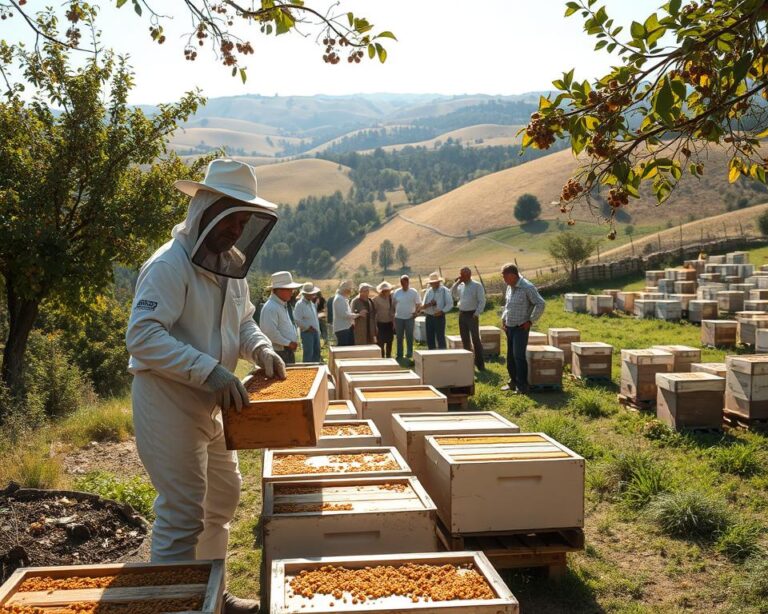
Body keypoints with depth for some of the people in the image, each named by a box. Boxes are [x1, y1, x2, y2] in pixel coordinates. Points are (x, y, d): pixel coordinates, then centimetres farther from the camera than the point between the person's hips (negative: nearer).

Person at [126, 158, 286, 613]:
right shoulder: (170, 265, -20)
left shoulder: (231, 263, 7)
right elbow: (142, 336, -28)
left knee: (223, 497, 20)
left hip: (210, 404, 10)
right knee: (183, 515, -6)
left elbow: (242, 320, 18)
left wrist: (260, 349, -4)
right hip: (169, 405, -10)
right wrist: (209, 371, -33)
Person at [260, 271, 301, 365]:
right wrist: (288, 343, -16)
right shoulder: (270, 308, -16)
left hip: (289, 351, 10)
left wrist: (293, 343, 10)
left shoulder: (285, 306, 15)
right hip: (278, 352, -10)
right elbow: (270, 332, -24)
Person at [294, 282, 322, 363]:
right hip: (307, 332, -8)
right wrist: (307, 327, -16)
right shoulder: (300, 304, -13)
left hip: (315, 331, 8)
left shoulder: (312, 302, 12)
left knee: (317, 352, 12)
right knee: (308, 353, -7)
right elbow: (297, 320, -18)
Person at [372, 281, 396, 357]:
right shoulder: (376, 299, -9)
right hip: (380, 323, -4)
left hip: (389, 323, 4)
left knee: (389, 342, 12)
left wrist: (394, 322, 6)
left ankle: (388, 356, 26)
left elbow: (393, 310, 8)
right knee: (381, 342, -2)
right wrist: (375, 326, -13)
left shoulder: (390, 297, 3)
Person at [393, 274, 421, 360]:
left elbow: (418, 303, 4)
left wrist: (416, 312, -10)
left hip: (410, 318, -2)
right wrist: (393, 314, 3)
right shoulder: (397, 292, 4)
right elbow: (393, 304, 10)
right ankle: (399, 355, 15)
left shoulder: (413, 292, 0)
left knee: (409, 337, 0)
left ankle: (409, 354, 9)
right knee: (399, 337, 7)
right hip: (398, 318, 2)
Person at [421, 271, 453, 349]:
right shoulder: (428, 291, 10)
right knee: (430, 339, 6)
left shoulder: (445, 291, -1)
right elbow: (423, 307, 8)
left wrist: (442, 311, -18)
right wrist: (429, 304, -13)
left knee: (440, 338, -6)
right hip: (429, 317, 4)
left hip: (439, 317, -4)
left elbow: (450, 304, -5)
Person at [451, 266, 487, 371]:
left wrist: (476, 314, -16)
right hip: (462, 314, 6)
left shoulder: (477, 286, -7)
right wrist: (456, 283, 2)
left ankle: (480, 364, -4)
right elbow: (453, 296, 10)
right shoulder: (460, 286, 10)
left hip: (472, 315, -6)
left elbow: (482, 301, -9)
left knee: (475, 339, -7)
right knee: (465, 339, 10)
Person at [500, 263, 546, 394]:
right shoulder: (509, 287, 9)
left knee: (519, 356, -11)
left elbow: (540, 304, -18)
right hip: (509, 327, 8)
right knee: (510, 356, 12)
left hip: (521, 328, -8)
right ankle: (513, 382, 23)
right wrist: (503, 318, 15)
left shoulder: (527, 287, -16)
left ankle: (522, 386, -6)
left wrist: (531, 321, -16)